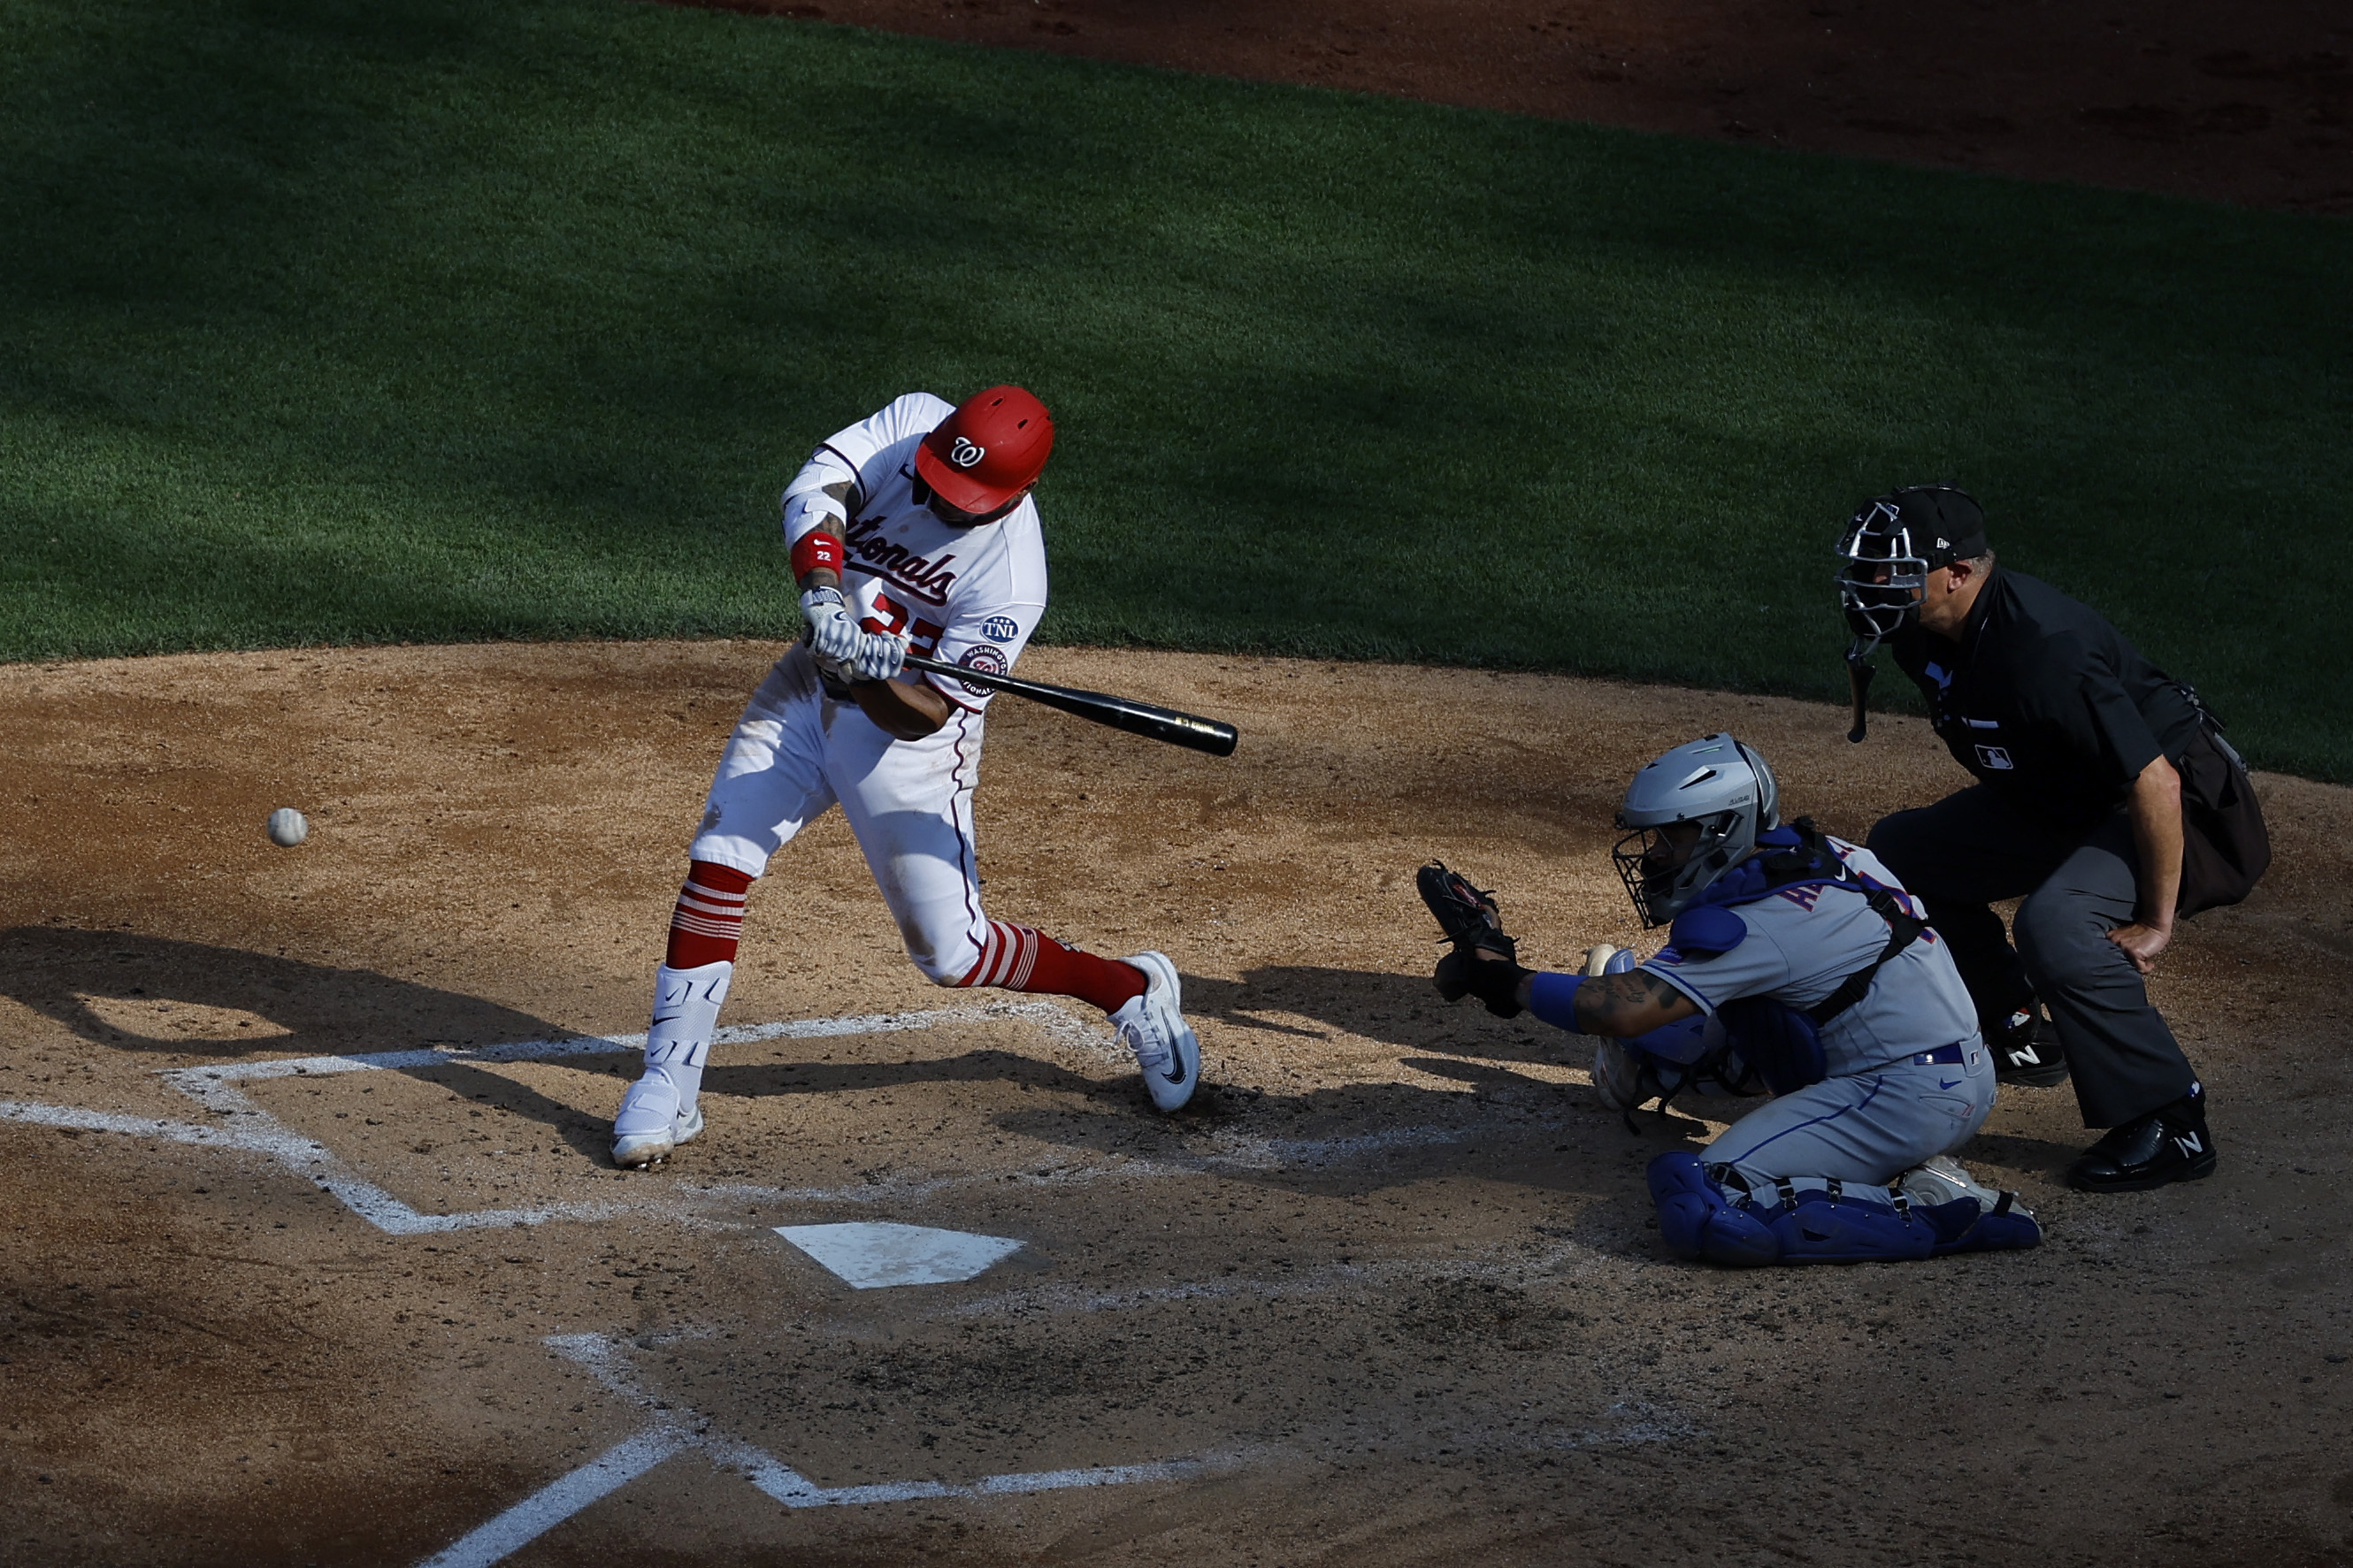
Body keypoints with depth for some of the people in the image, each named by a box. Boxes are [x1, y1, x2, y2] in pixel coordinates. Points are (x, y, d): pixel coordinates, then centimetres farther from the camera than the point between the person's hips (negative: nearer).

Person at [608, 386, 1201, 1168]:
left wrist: (870, 673, -46)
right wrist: (823, 592, -41)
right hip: (809, 687, 5)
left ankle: (1132, 990, 22)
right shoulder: (915, 422, -13)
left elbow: (926, 715, -26)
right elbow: (813, 489, -25)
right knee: (717, 861, -8)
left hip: (907, 731, -5)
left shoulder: (1010, 582, -27)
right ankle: (667, 1087, -1)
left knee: (952, 953, -1)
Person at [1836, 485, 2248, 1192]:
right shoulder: (1927, 635, -6)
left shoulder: (2041, 649, -35)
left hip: (2163, 806, -10)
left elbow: (2154, 782, -34)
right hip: (2056, 801, 10)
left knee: (2055, 926, -34)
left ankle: (2171, 1126, -24)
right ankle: (2016, 1032, 21)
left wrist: (2157, 923, -29)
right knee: (1902, 849, 10)